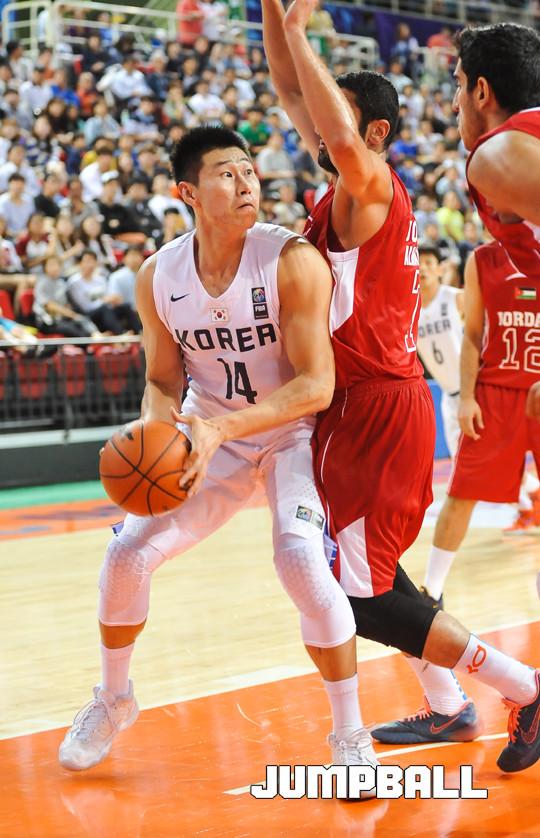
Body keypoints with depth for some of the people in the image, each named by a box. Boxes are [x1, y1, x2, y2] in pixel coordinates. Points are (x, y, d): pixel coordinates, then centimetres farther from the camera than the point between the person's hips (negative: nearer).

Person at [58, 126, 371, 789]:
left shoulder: (292, 261, -24)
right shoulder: (158, 278, -10)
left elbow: (317, 385, -27)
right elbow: (163, 381, 2)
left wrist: (220, 427, -36)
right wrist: (159, 431, -21)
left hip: (292, 432, -4)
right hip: (211, 438, 4)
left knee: (301, 560, -27)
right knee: (128, 552, -5)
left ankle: (350, 735, -11)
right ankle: (113, 700, 23)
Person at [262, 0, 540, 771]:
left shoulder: (370, 185, -14)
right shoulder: (354, 185, 11)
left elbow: (343, 142, -38)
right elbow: (293, 92, 16)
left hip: (374, 410, -10)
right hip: (384, 400, 10)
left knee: (367, 600, -7)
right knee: (368, 564, 21)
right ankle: (447, 708, 28)